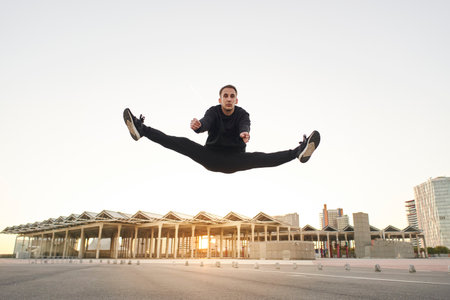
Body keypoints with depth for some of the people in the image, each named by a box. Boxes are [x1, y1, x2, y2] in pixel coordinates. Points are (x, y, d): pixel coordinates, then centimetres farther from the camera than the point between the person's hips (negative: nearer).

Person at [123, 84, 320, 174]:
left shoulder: (242, 114, -4)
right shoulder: (213, 111, -3)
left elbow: (244, 126, -28)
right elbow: (206, 122, -27)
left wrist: (244, 133, -54)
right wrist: (197, 126, -53)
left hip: (235, 160, -1)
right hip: (211, 157, 1)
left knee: (258, 158, -28)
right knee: (184, 144, -19)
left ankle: (298, 152, -45)